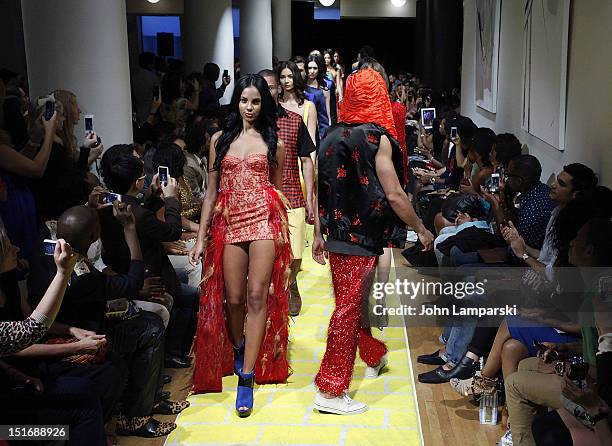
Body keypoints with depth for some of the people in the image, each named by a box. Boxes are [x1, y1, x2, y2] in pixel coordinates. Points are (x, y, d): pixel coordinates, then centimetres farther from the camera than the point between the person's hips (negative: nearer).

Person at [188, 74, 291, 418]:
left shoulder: (273, 141, 8)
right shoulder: (220, 140, 10)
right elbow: (212, 191, 10)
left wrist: (282, 228, 10)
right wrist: (201, 237, 5)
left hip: (264, 219, -1)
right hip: (228, 221, 2)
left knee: (257, 296, -9)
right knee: (233, 298, 3)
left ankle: (247, 378, -5)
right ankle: (237, 348, 34)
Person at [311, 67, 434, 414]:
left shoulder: (333, 136, 6)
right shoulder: (377, 138, -13)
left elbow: (320, 190, 8)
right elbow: (394, 195, -16)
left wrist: (319, 234, 16)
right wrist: (421, 229, -4)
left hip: (335, 235, 7)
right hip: (363, 238, -7)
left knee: (350, 302, 21)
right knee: (349, 308, -1)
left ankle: (374, 355, 44)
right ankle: (331, 390, 6)